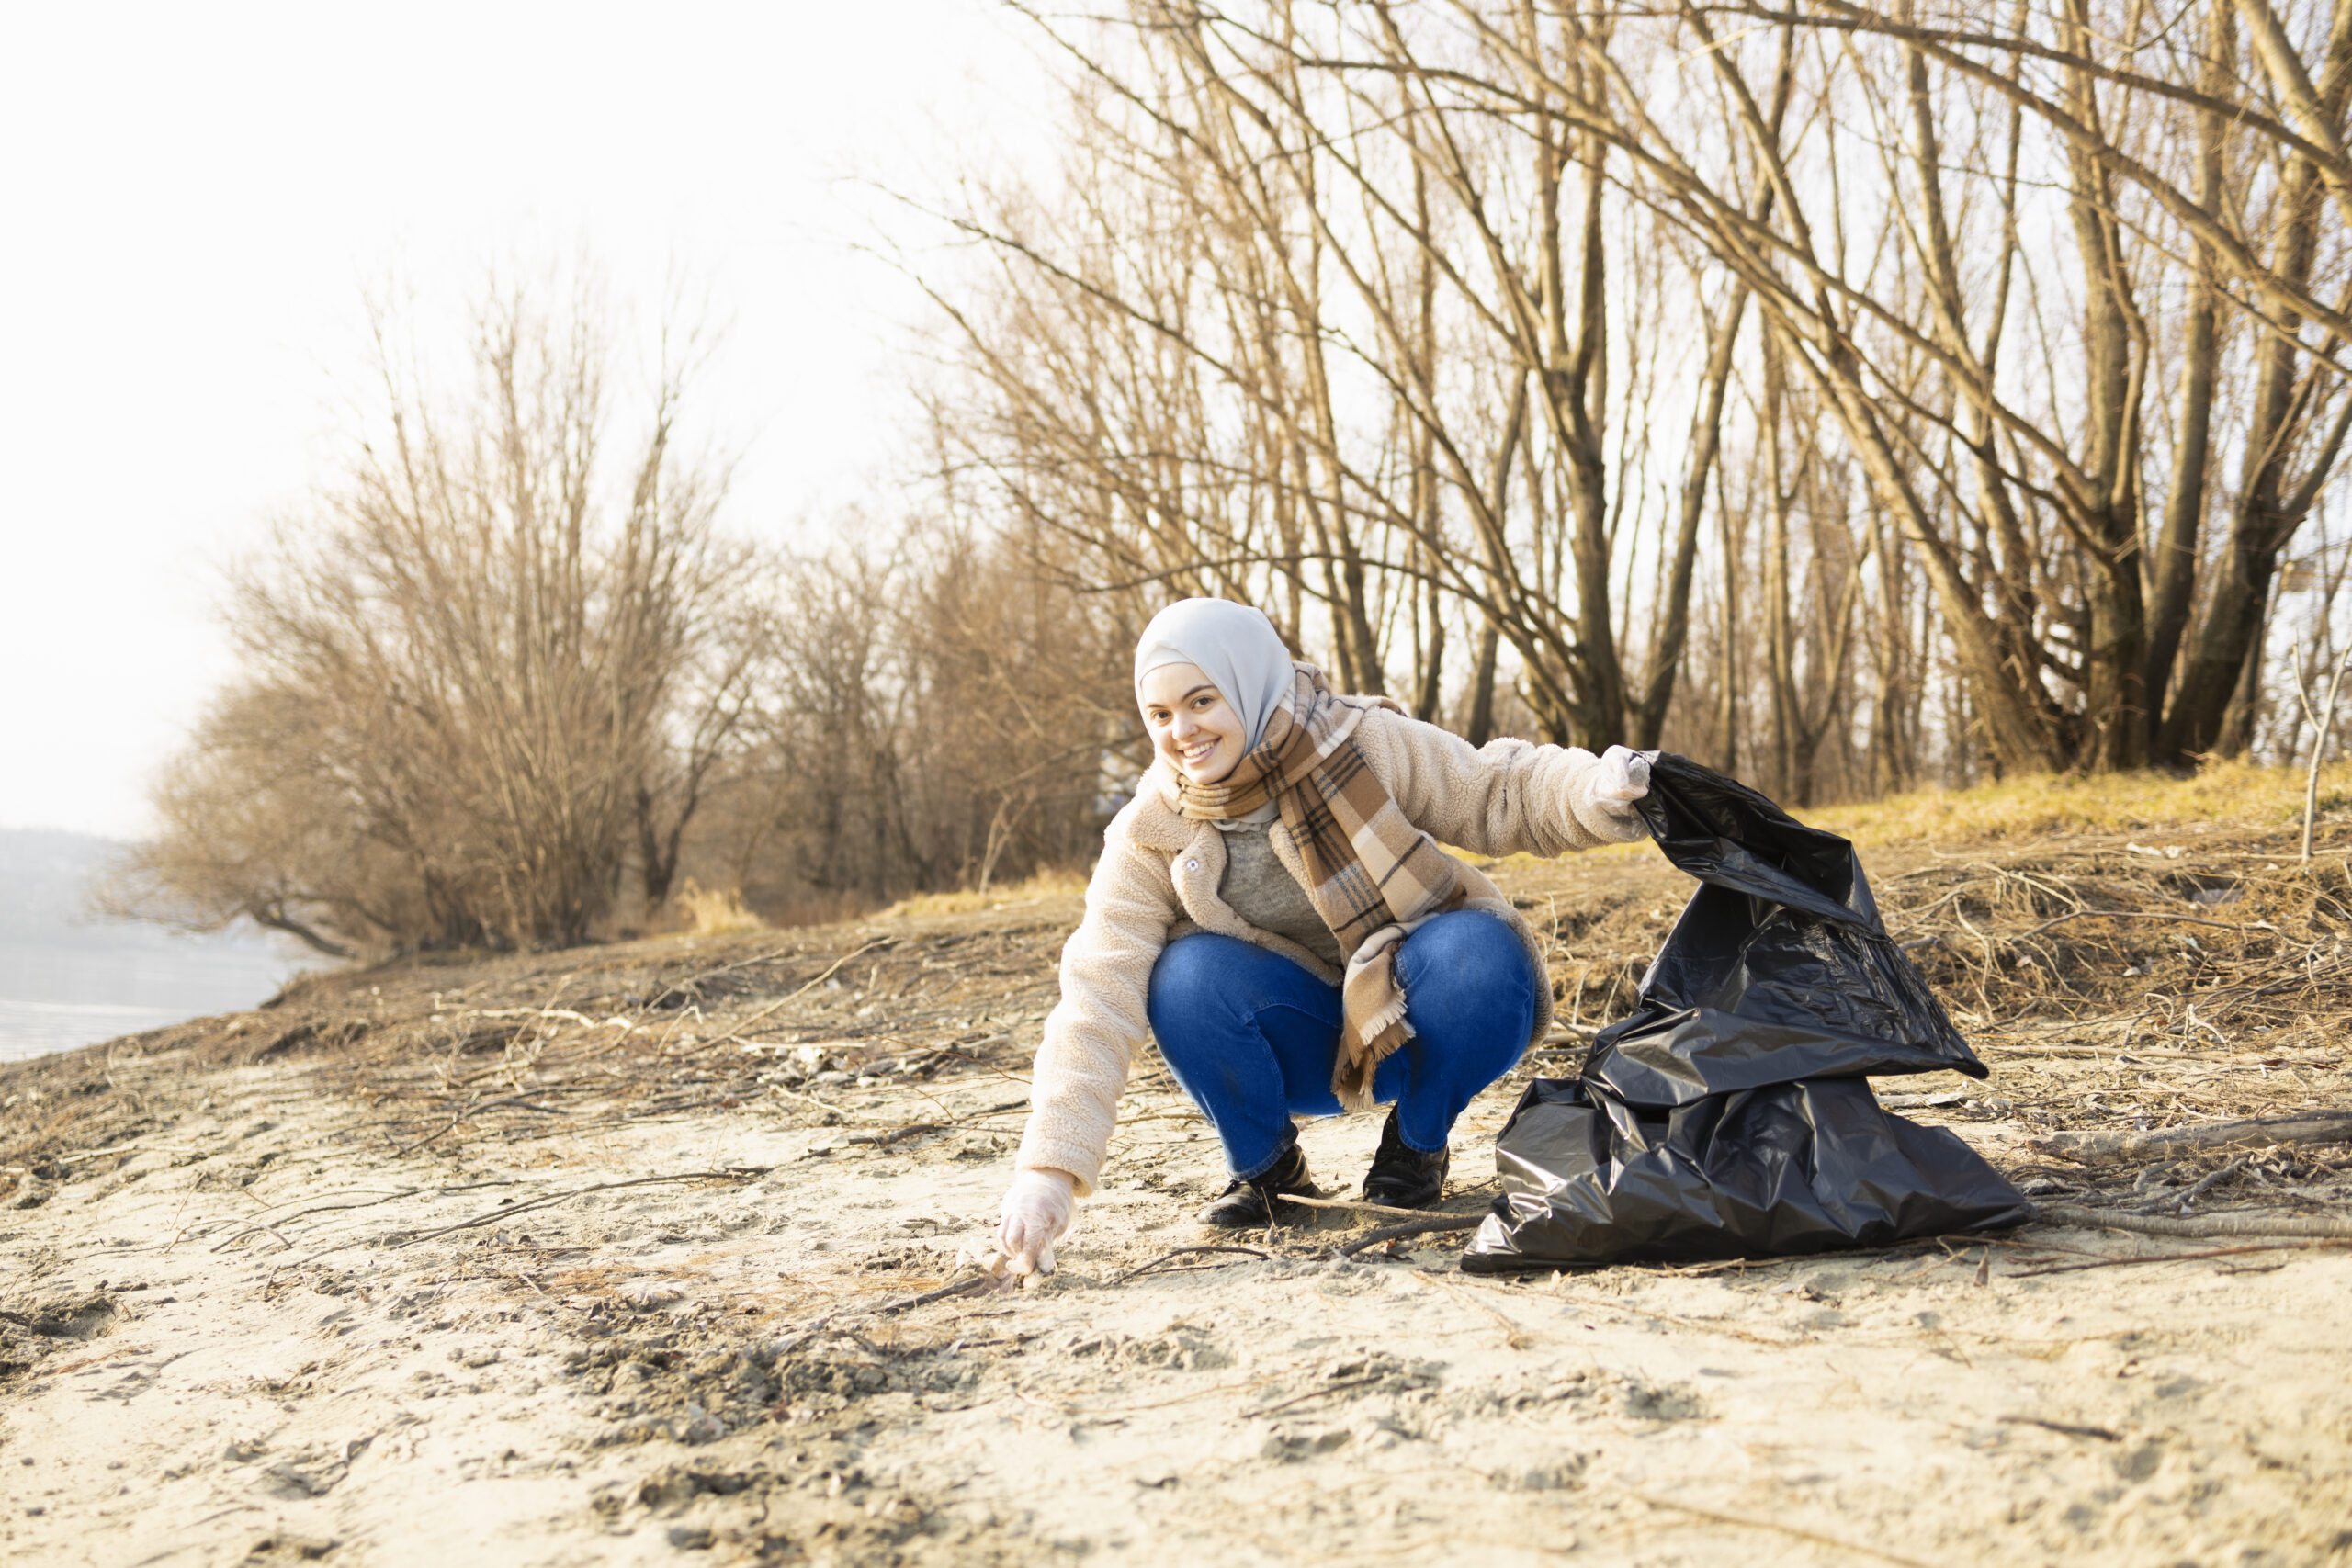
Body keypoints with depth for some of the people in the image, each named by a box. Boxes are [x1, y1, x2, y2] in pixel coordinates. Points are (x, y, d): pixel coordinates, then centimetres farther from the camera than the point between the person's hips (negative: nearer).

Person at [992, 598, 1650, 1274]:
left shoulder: (1365, 745, -16)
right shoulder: (1151, 840, -13)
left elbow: (1501, 794, -12)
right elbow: (1098, 1001, -19)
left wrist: (1595, 792, -35)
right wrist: (1048, 1167, -29)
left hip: (1419, 1027, 0)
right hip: (1307, 1054, 1)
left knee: (1477, 951, -33)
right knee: (1185, 977, -29)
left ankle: (1417, 1144, -3)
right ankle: (1265, 1164, -1)